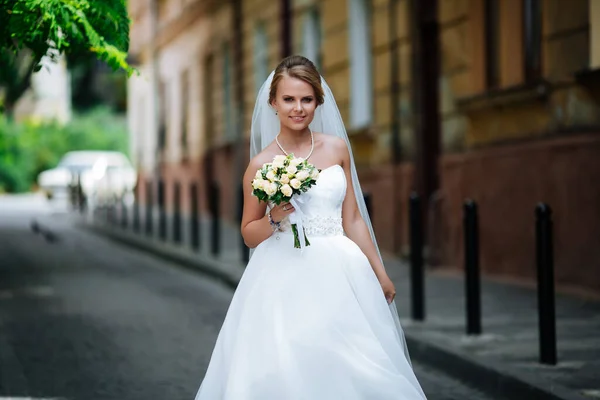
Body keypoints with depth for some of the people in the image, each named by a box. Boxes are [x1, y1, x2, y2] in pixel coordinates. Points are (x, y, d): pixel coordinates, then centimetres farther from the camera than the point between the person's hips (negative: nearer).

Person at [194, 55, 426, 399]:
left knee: (348, 369, -2)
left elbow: (353, 219, 12)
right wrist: (274, 219, -12)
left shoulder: (337, 148, 7)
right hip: (287, 280, -2)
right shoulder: (263, 164, -1)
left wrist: (380, 274, 13)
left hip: (339, 273, 3)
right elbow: (249, 234, 7)